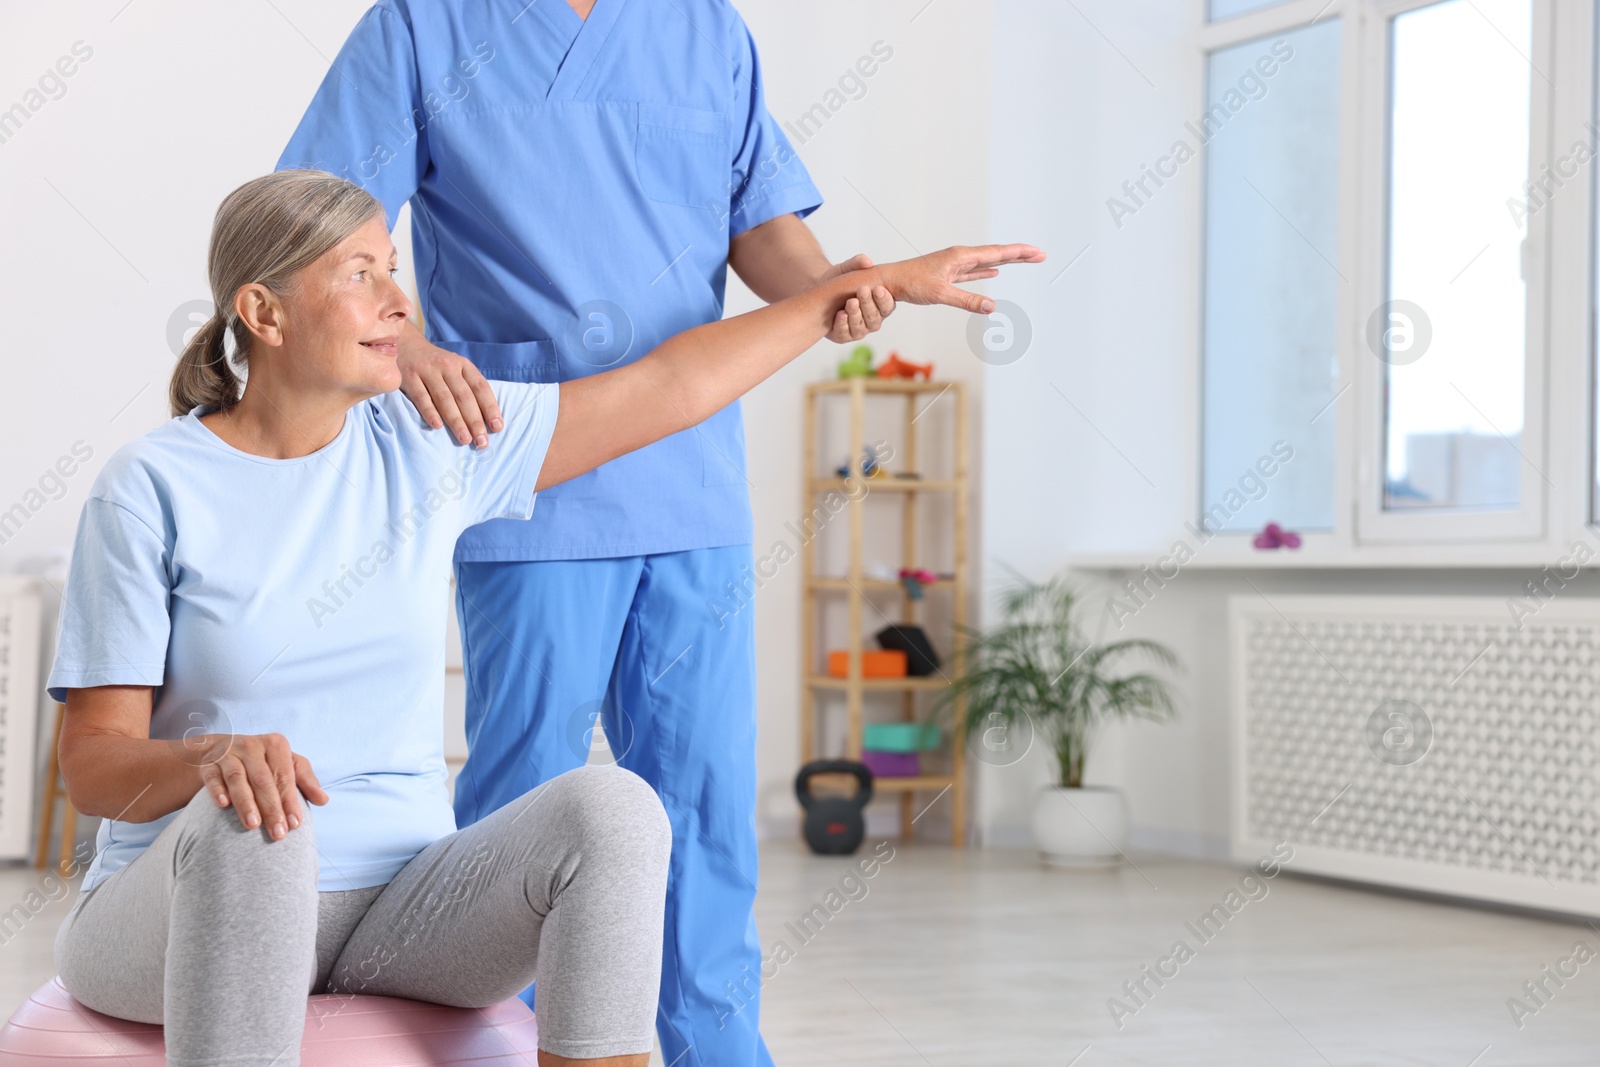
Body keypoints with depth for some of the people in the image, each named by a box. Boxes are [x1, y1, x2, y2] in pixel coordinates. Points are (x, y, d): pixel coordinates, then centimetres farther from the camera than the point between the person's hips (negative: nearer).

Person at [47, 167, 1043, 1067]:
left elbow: (669, 385, 8)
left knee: (611, 807, -23)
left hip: (398, 904, 3)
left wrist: (877, 279, 11)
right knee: (248, 822, -38)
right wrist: (214, 756, -33)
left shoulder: (428, 443, 4)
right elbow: (93, 763, -10)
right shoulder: (152, 488, -7)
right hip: (181, 913, -3)